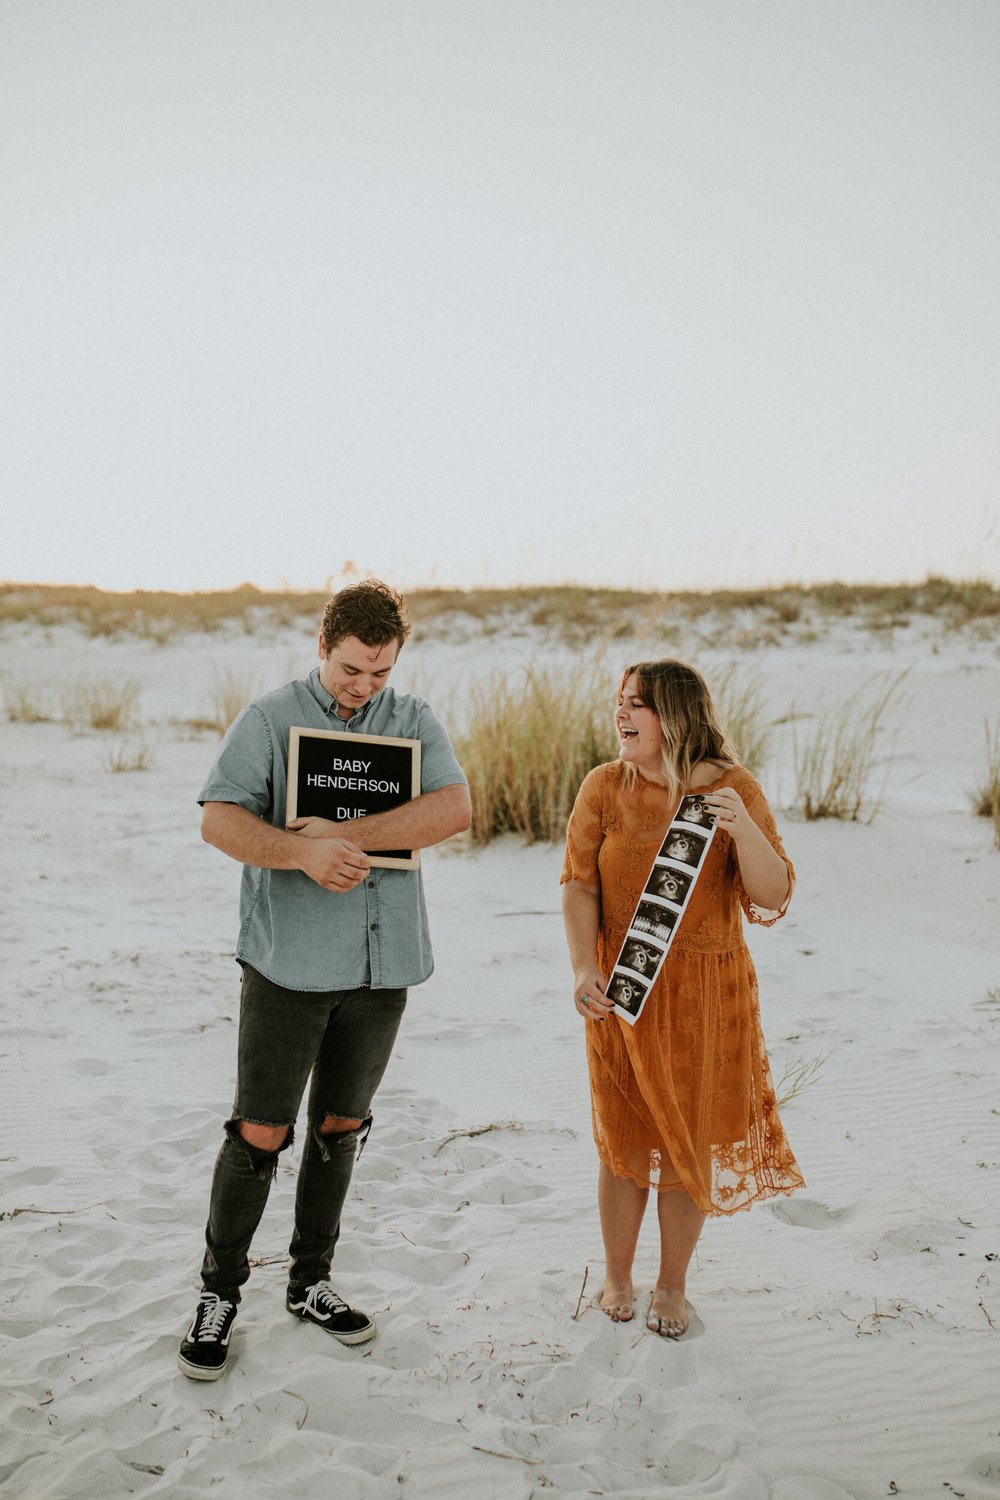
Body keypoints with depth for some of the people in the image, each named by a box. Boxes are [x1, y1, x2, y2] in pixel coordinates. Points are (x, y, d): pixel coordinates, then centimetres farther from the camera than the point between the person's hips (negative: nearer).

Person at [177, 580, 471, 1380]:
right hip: (290, 960, -3)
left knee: (341, 1129, 15)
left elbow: (454, 809, -11)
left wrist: (346, 834, -19)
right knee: (261, 1134, 1)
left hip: (382, 961, 3)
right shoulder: (269, 720, -2)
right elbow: (220, 820, -12)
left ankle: (311, 1282, 31)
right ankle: (220, 1292, 20)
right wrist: (304, 851, -29)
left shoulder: (416, 720, 5)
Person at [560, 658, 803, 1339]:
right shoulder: (604, 786, -3)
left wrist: (744, 830, -26)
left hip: (707, 995, 0)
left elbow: (772, 899, -9)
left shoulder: (733, 787, -7)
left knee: (690, 1141, 10)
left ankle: (672, 1288, 30)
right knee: (625, 1137, 10)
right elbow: (580, 884, -4)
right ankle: (617, 1279, 32)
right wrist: (584, 969, -16)